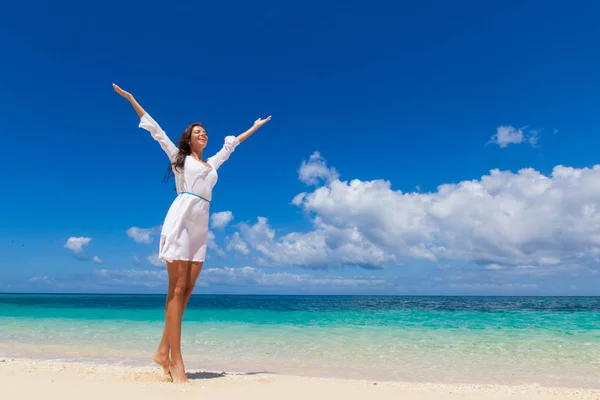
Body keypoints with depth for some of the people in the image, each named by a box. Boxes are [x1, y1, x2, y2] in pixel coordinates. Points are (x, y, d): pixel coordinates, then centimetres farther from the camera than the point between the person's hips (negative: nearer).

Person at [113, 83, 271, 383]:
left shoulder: (212, 162, 26)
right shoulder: (178, 156, 15)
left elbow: (232, 143, 36)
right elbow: (155, 129, 14)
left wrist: (255, 127, 46)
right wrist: (131, 99, 14)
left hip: (201, 226, 6)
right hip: (181, 218, -5)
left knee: (186, 290, -1)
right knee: (177, 288, -11)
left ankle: (163, 352, 6)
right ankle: (176, 359, -11)